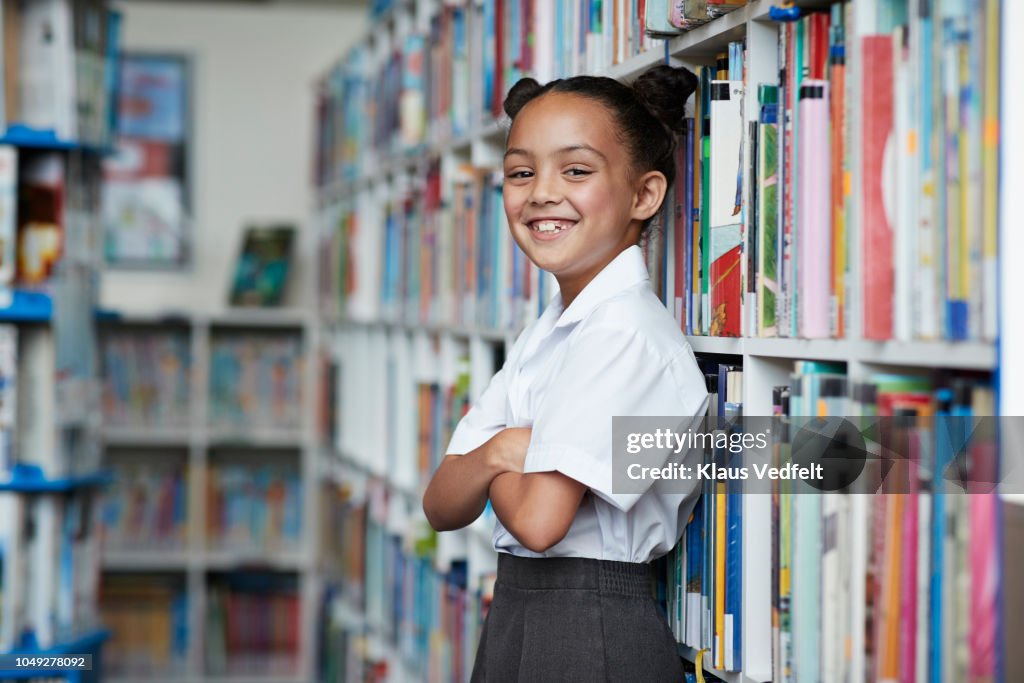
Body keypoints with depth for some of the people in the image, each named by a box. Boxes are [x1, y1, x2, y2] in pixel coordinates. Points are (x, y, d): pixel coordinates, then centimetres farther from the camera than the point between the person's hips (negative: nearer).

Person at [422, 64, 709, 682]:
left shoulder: (626, 332, -16)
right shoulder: (545, 335, 11)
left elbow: (538, 520, -23)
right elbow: (443, 508, 7)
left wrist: (499, 469, -2)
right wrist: (493, 453, -14)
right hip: (514, 623, 8)